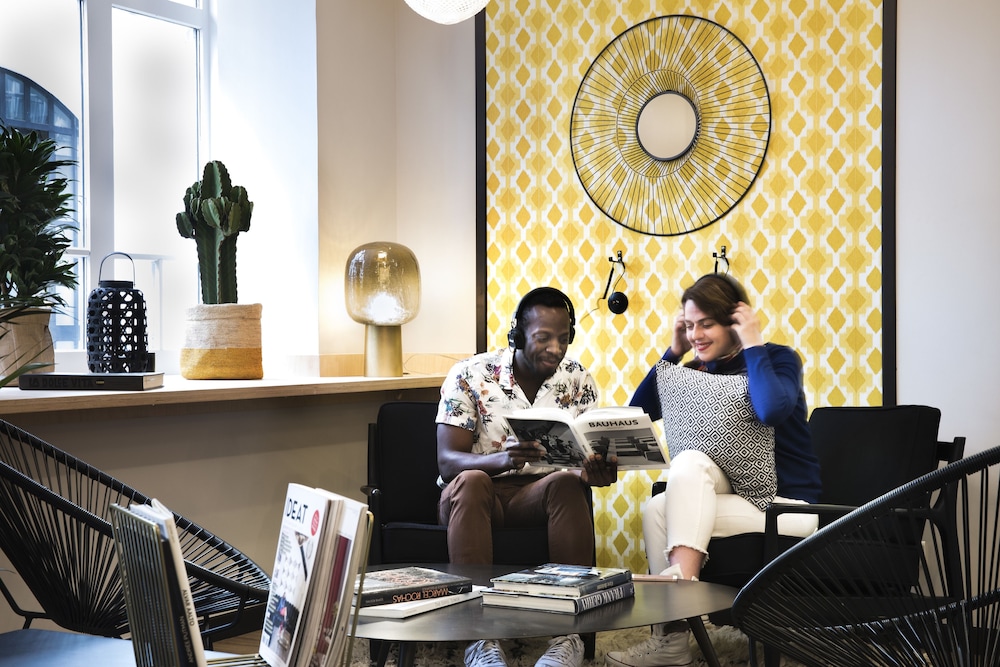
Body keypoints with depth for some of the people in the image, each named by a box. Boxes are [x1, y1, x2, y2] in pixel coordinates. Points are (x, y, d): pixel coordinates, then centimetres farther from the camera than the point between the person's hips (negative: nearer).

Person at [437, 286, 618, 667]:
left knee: (567, 484, -31)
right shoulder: (469, 376, -9)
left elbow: (586, 457, 0)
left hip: (538, 495, 2)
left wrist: (593, 471, -27)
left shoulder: (577, 381, 0)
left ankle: (569, 633, -32)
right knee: (470, 482, -36)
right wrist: (501, 459, -36)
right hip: (475, 494, -2)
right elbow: (447, 461, -15)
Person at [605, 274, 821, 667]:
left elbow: (772, 411, -29)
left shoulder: (778, 358, -6)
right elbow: (638, 414, 6)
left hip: (787, 502, -5)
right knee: (656, 511, -22)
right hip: (735, 493, 6)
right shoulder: (700, 370, 10)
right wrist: (673, 353, 1)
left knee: (690, 462, -26)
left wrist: (752, 344, -18)